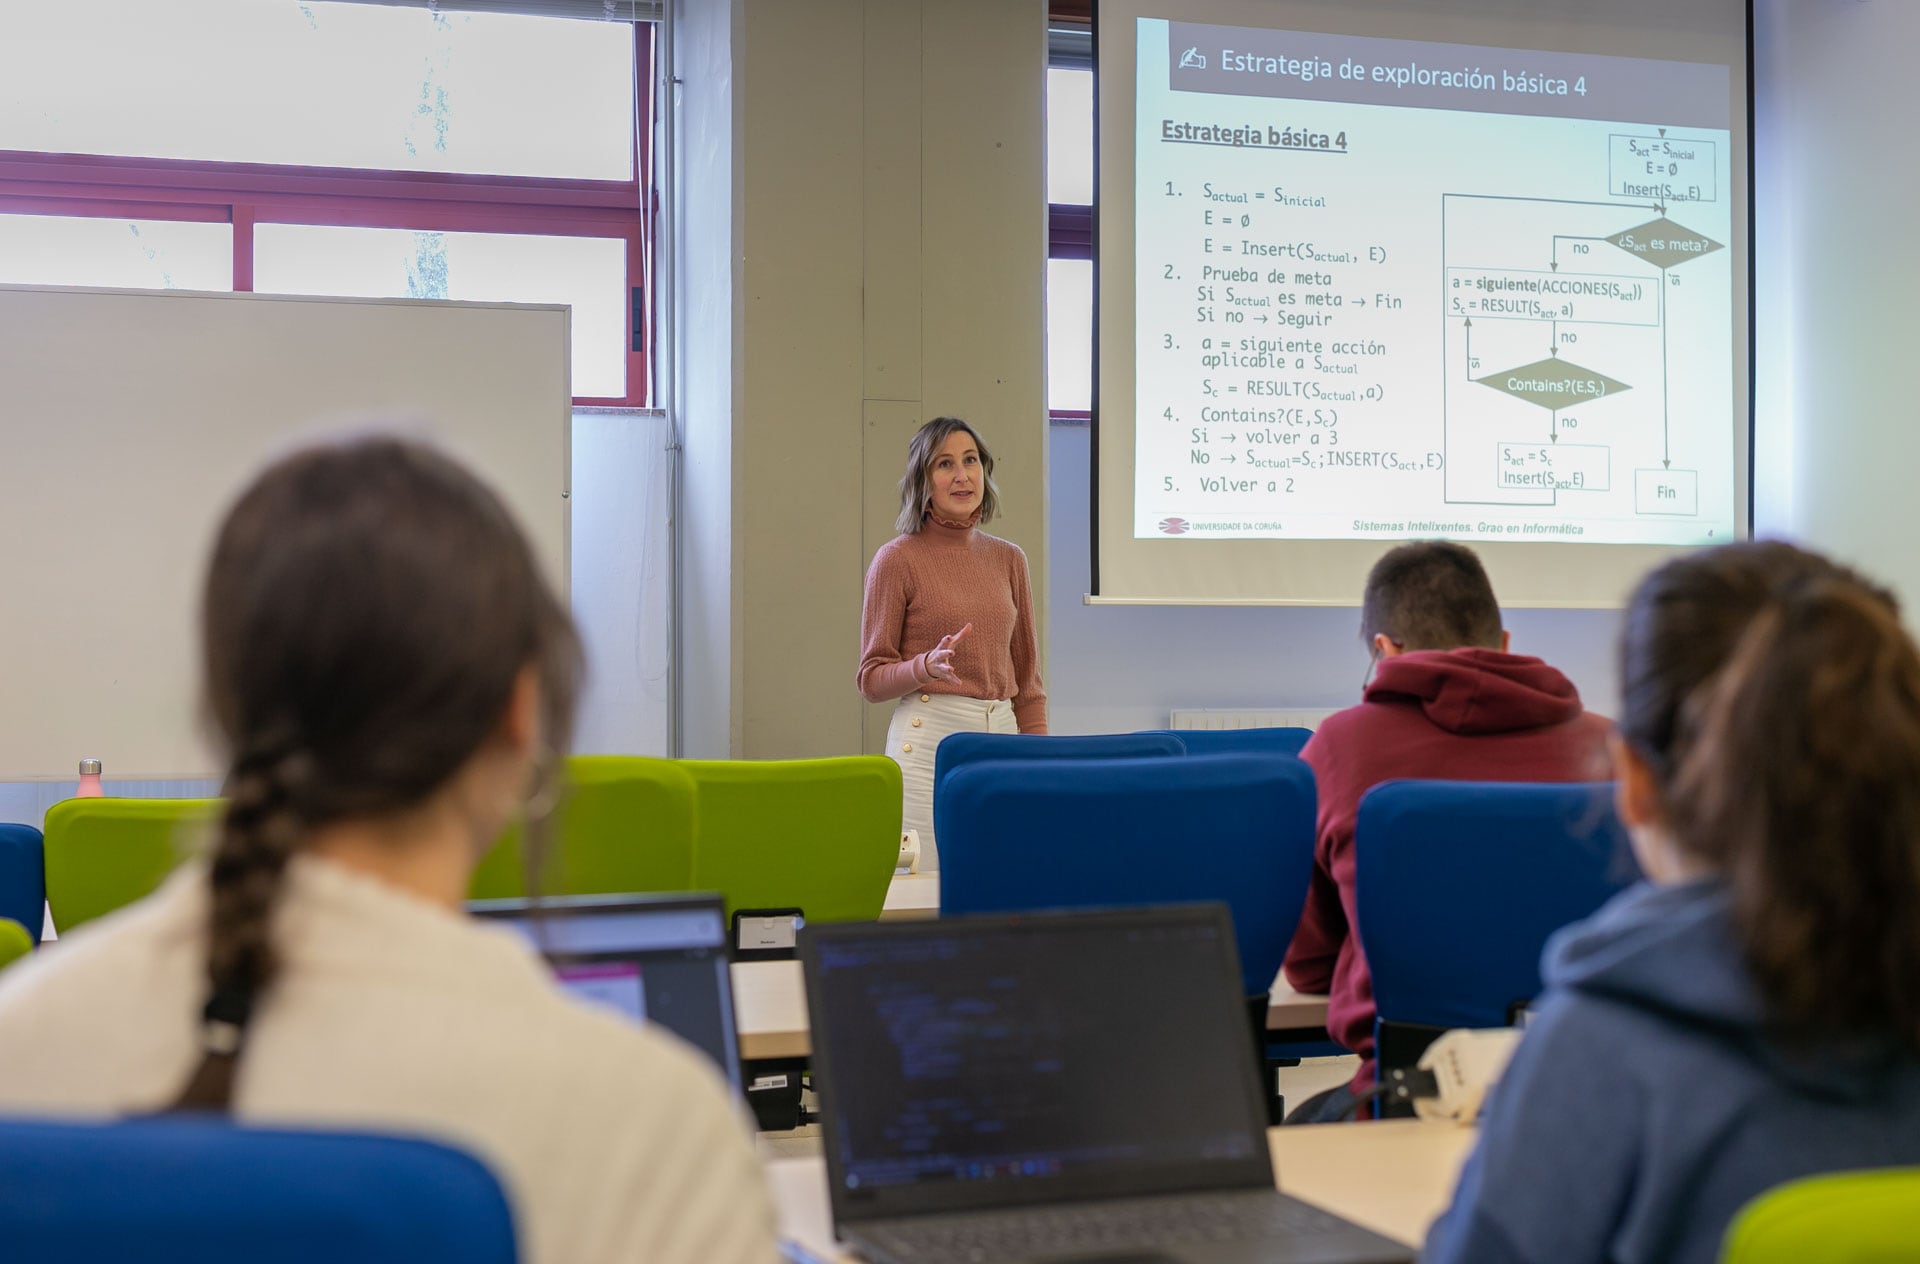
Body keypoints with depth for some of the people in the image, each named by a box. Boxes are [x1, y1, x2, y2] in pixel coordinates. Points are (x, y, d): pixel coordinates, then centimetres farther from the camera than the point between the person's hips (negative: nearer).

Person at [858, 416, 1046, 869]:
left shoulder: (1008, 559, 12)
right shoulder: (898, 559, -2)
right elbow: (872, 680, 0)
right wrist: (927, 666, -18)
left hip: (1001, 735, 4)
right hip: (929, 740, -4)